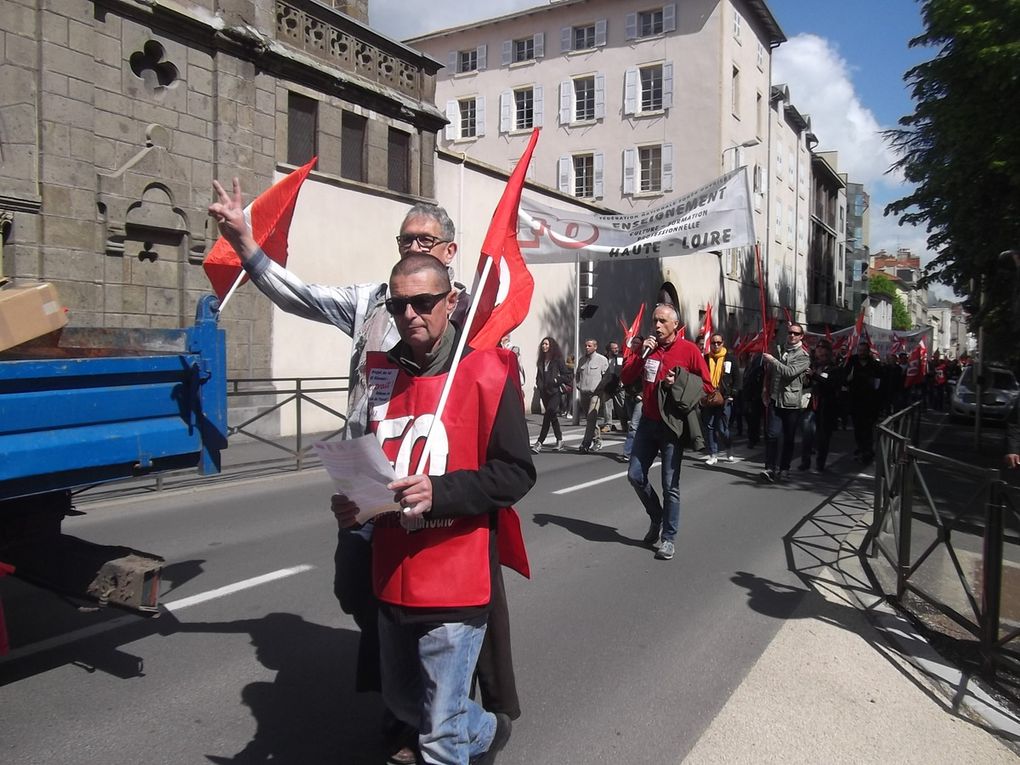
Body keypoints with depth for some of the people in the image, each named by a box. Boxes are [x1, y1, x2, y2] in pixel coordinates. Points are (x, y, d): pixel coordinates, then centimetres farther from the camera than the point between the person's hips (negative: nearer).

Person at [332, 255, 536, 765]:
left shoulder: (485, 370, -11)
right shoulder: (381, 373, 6)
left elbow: (515, 473, -14)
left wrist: (438, 492, -27)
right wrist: (352, 503, -3)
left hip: (454, 584, -6)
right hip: (392, 583, 7)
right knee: (403, 703, 25)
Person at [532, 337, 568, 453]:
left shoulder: (557, 359, -3)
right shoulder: (541, 360, 13)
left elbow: (567, 375, -3)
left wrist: (557, 380, -14)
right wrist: (538, 384, 7)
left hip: (554, 392, -6)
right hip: (544, 392, 6)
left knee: (547, 416, -15)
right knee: (552, 417, 13)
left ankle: (539, 443, -18)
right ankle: (559, 440, 24)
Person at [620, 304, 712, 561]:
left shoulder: (689, 350, -7)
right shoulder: (647, 347, 6)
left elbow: (706, 386, -4)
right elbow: (625, 379, 0)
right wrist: (642, 355, -11)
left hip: (673, 425, -5)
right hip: (648, 422, 5)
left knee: (670, 486, -2)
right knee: (635, 475, 6)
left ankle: (668, 538, 10)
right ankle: (656, 518, 29)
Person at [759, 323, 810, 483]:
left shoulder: (803, 356, 0)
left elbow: (790, 372, -17)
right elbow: (769, 374, 23)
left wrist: (772, 360, -16)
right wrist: (768, 392, 15)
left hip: (791, 402, -2)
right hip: (775, 400, 2)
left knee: (788, 438, 6)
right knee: (772, 434, -10)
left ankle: (784, 469, 18)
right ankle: (770, 468, -11)